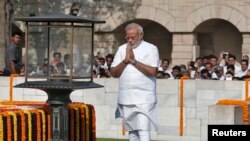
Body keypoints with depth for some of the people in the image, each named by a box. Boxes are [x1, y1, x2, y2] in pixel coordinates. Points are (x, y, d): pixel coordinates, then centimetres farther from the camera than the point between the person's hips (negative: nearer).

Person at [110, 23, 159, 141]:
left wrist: (133, 60, -11)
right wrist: (125, 61, -8)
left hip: (143, 97, -5)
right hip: (126, 98, 5)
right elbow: (113, 73, 7)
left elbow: (152, 71, -13)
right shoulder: (122, 49, 12)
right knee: (131, 130, 9)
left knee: (143, 130, -13)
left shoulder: (151, 49, -1)